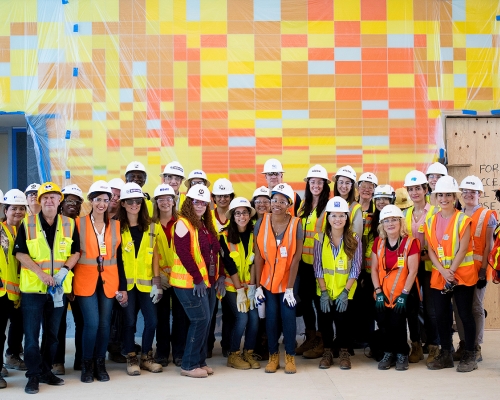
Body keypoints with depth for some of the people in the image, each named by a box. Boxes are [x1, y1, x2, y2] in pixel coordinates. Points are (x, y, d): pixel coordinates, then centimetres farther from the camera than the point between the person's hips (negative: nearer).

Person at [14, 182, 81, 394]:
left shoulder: (69, 224, 4)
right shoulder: (27, 223, -1)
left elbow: (76, 252, 6)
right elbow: (20, 253, -5)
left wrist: (64, 269, -12)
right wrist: (40, 272, -16)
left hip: (58, 288, 2)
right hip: (32, 287, -2)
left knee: (52, 333, 11)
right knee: (31, 333, -2)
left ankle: (46, 371, 23)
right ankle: (33, 375, 6)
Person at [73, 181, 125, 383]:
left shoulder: (116, 225, 8)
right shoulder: (79, 223, 0)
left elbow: (120, 257, 8)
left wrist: (123, 286, 5)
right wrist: (70, 282, -3)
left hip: (109, 281, 3)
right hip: (86, 281, -3)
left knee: (104, 324, 3)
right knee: (91, 323, -9)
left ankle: (100, 364, 18)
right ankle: (87, 364, 9)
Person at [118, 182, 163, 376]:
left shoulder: (151, 227, 9)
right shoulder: (118, 227, -1)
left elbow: (154, 255, 7)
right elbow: (114, 256, -4)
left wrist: (157, 281, 1)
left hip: (145, 282, 3)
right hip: (126, 282, -3)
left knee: (152, 321, 1)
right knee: (129, 321, 2)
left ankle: (146, 357, 19)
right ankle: (131, 359, 16)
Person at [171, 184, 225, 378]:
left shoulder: (207, 225, 14)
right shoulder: (183, 223, -11)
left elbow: (215, 251, 16)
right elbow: (183, 253, -19)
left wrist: (221, 275, 5)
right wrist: (197, 278, -20)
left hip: (208, 282, 8)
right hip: (190, 283, -8)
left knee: (206, 321, 9)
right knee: (200, 320, -9)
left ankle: (200, 361, 20)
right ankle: (189, 365, 2)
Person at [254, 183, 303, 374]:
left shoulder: (295, 225, -12)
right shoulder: (261, 223, -8)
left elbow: (296, 258, -12)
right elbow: (258, 256, -6)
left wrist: (290, 288, -14)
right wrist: (258, 286, -8)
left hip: (287, 280, -1)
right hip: (267, 280, 1)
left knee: (288, 316, -2)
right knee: (271, 317, 3)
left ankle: (290, 356, 15)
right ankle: (273, 356, 18)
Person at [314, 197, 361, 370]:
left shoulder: (354, 239, -5)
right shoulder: (320, 238, -4)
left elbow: (356, 268, -6)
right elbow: (318, 267, -4)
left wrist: (345, 291, -13)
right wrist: (323, 292, -10)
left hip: (345, 291, -1)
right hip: (324, 290, 1)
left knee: (342, 319, -8)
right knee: (325, 321, 4)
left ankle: (344, 352, 12)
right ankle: (327, 351, 22)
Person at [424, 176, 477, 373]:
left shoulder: (463, 219, -6)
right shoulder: (431, 221, 7)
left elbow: (462, 249, -12)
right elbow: (431, 250, 2)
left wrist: (451, 272, -17)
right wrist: (443, 271, -12)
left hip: (462, 275, -4)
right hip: (439, 276, 4)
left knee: (465, 314, 0)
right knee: (441, 315, 7)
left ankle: (470, 355, 11)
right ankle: (445, 354, 19)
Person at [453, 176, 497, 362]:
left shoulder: (488, 216, 0)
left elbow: (488, 246, -6)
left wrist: (483, 271, -13)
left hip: (477, 269, -4)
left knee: (476, 308, 1)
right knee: (459, 307, 7)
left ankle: (476, 348, 8)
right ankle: (463, 344, 17)